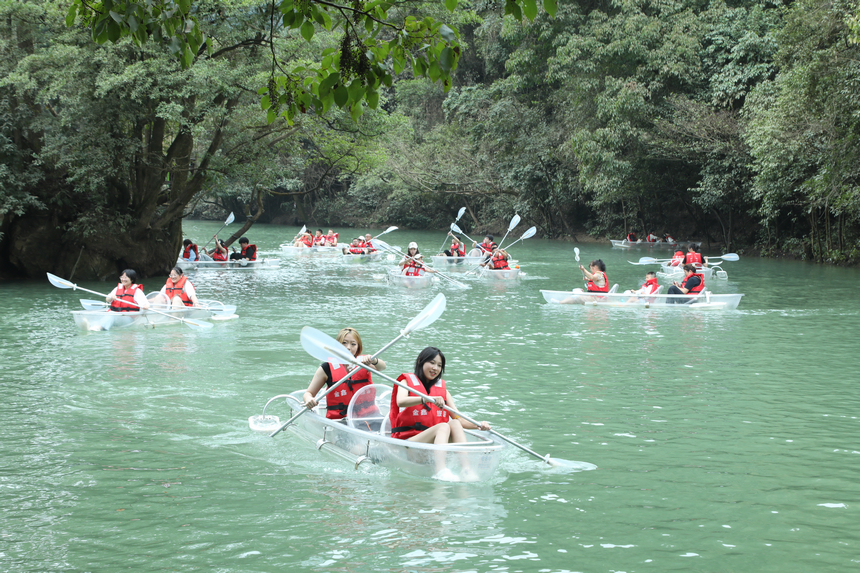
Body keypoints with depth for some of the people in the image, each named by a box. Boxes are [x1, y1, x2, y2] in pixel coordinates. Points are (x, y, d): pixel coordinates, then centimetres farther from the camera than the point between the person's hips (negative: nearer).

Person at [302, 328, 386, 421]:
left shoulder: (364, 362, 6)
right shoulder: (327, 368, 2)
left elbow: (381, 367, -15)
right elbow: (308, 393, 4)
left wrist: (373, 360, -38)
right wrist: (309, 400, -20)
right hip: (337, 419, 0)